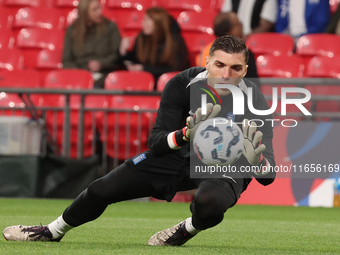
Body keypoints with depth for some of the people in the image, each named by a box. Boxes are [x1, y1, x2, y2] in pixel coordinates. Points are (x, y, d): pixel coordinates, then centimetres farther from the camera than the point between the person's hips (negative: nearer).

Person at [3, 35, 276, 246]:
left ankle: (187, 230, -3)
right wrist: (185, 134, -43)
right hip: (179, 155, 3)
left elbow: (269, 175, -29)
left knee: (209, 202, -40)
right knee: (101, 190, 2)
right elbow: (156, 144, -21)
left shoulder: (253, 102, -27)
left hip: (226, 168, -3)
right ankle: (53, 231, 32)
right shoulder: (182, 84, -22)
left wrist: (255, 160, -54)